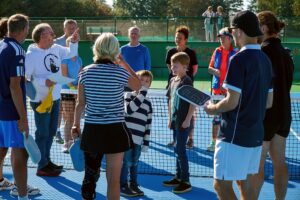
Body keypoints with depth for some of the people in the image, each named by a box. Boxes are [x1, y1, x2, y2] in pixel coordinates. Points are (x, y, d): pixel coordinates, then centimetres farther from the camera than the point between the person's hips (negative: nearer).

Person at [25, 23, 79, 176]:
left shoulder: (56, 48, 2)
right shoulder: (31, 54, -18)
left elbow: (70, 53, 20)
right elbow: (25, 78, -19)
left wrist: (74, 42, 2)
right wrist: (44, 82, -28)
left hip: (55, 98, 8)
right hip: (40, 100, -8)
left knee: (51, 132, 18)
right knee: (43, 133, 2)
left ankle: (46, 161, 34)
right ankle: (42, 167, 13)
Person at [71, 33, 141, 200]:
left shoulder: (86, 72, -1)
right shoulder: (120, 72, -9)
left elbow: (80, 103, 4)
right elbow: (138, 86, 11)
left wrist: (76, 125, 16)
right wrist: (124, 64, 12)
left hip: (91, 129, 3)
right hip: (114, 129, -3)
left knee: (90, 173, 19)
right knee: (113, 179, 4)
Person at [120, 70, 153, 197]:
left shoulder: (148, 102, 13)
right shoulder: (129, 95, -2)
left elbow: (148, 124, 13)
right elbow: (129, 110, -22)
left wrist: (146, 142, 9)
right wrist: (142, 93, -20)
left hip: (138, 138, 5)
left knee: (134, 163, 13)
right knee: (126, 162, -1)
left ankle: (133, 185, 24)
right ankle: (123, 187, 10)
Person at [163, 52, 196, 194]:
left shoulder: (187, 81, -12)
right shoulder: (173, 81, 11)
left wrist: (188, 119, -17)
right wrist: (170, 118, 17)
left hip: (184, 122, -8)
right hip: (175, 121, 8)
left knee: (180, 150, -6)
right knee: (177, 150, 14)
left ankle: (186, 182, 1)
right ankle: (178, 177, 24)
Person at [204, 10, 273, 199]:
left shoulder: (239, 59, -16)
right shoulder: (265, 60, 9)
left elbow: (232, 102, -19)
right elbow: (269, 102, 14)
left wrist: (212, 109, -2)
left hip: (235, 136, -8)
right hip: (255, 134, 8)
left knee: (222, 185, -1)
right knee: (244, 182, 17)